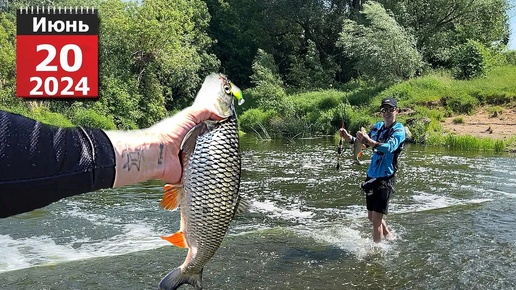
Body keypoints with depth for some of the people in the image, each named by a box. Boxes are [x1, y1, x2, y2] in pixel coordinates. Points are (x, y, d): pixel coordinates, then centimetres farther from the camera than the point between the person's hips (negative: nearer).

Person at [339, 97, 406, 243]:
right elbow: (361, 142, 14)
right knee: (371, 217, 18)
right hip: (371, 176, 7)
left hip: (386, 178, -7)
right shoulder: (377, 126, 10)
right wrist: (348, 137, -5)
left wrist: (369, 141, -42)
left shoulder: (399, 130, -9)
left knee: (376, 219, -6)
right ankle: (389, 236, 42)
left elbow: (389, 147, -28)